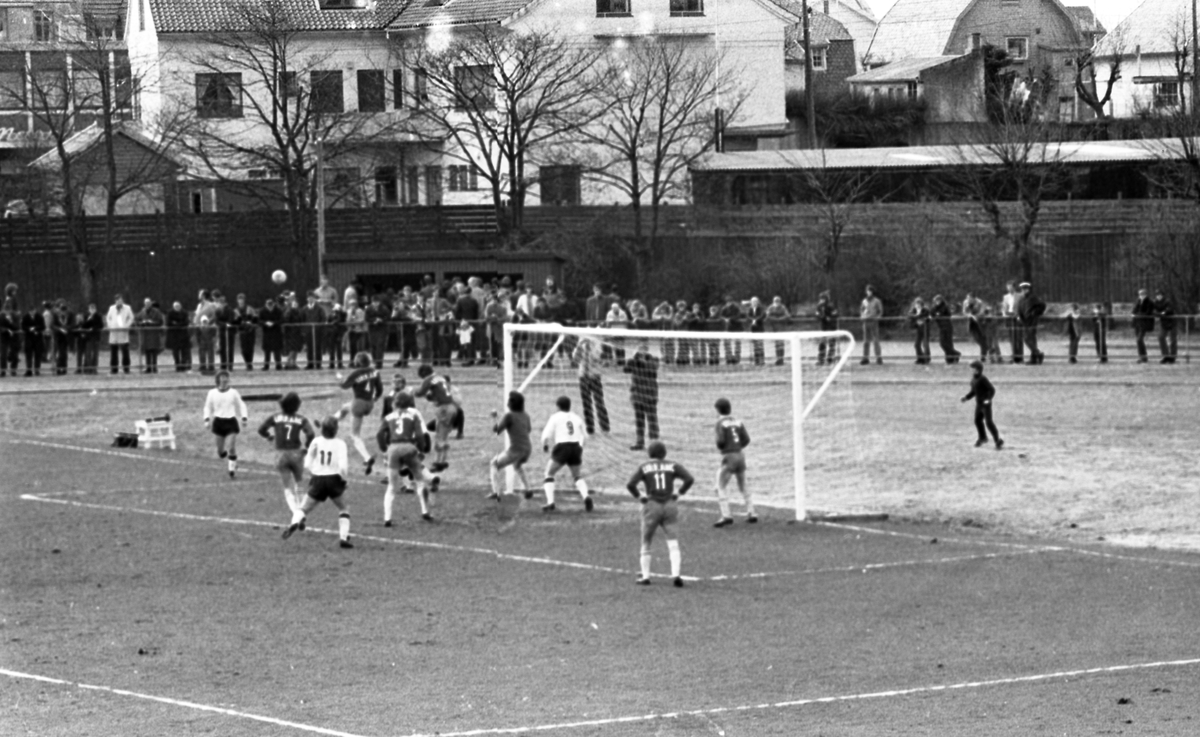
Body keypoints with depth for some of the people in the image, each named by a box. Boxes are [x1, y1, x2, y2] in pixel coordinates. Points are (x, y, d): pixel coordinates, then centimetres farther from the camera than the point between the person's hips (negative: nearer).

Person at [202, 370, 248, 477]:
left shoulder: (233, 392, 1)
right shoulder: (212, 393, 2)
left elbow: (241, 405, 10)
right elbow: (208, 407, 11)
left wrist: (244, 418, 0)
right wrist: (207, 419, -2)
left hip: (231, 421, -1)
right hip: (219, 422, 1)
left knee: (232, 447, -10)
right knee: (220, 451, 2)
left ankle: (232, 469, 5)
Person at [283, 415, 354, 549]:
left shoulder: (316, 442, 0)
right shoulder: (340, 444, -6)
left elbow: (307, 464, -1)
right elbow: (342, 465, -16)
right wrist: (343, 478, 1)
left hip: (317, 479, 1)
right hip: (334, 479, -1)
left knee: (304, 508, 12)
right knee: (343, 509, 18)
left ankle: (295, 522, -21)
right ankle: (343, 537, 3)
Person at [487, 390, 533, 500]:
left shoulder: (509, 415, -10)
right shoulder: (525, 416, 11)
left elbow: (496, 430, -8)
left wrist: (493, 417, 7)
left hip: (515, 449, -6)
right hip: (527, 449, 6)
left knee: (494, 465, 14)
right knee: (517, 465, 40)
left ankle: (495, 492, -3)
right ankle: (527, 489, 30)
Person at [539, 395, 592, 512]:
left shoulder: (555, 417, 4)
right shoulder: (577, 418, 14)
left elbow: (546, 435, -2)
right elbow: (584, 436, 16)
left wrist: (544, 445, 18)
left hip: (561, 447, -3)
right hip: (576, 448, 3)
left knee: (549, 474, 13)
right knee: (578, 476, 18)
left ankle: (550, 502, -3)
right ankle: (586, 496, -11)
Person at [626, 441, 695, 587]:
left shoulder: (644, 467, 1)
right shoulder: (673, 466, 4)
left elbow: (630, 484, -10)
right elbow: (690, 479, -4)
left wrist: (639, 496, 4)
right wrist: (679, 493, 5)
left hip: (652, 506, -1)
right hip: (669, 505, 1)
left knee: (646, 544, 15)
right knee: (673, 544, 1)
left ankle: (645, 576, 17)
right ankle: (676, 574, -16)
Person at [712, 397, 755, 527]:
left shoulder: (721, 423, -8)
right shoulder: (738, 422, 8)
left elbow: (721, 440, -16)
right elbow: (746, 440, 4)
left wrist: (719, 446, 5)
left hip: (729, 457, -6)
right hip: (740, 455, 6)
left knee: (721, 487, -1)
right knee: (743, 486, 20)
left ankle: (726, 515, -13)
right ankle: (751, 513, 19)